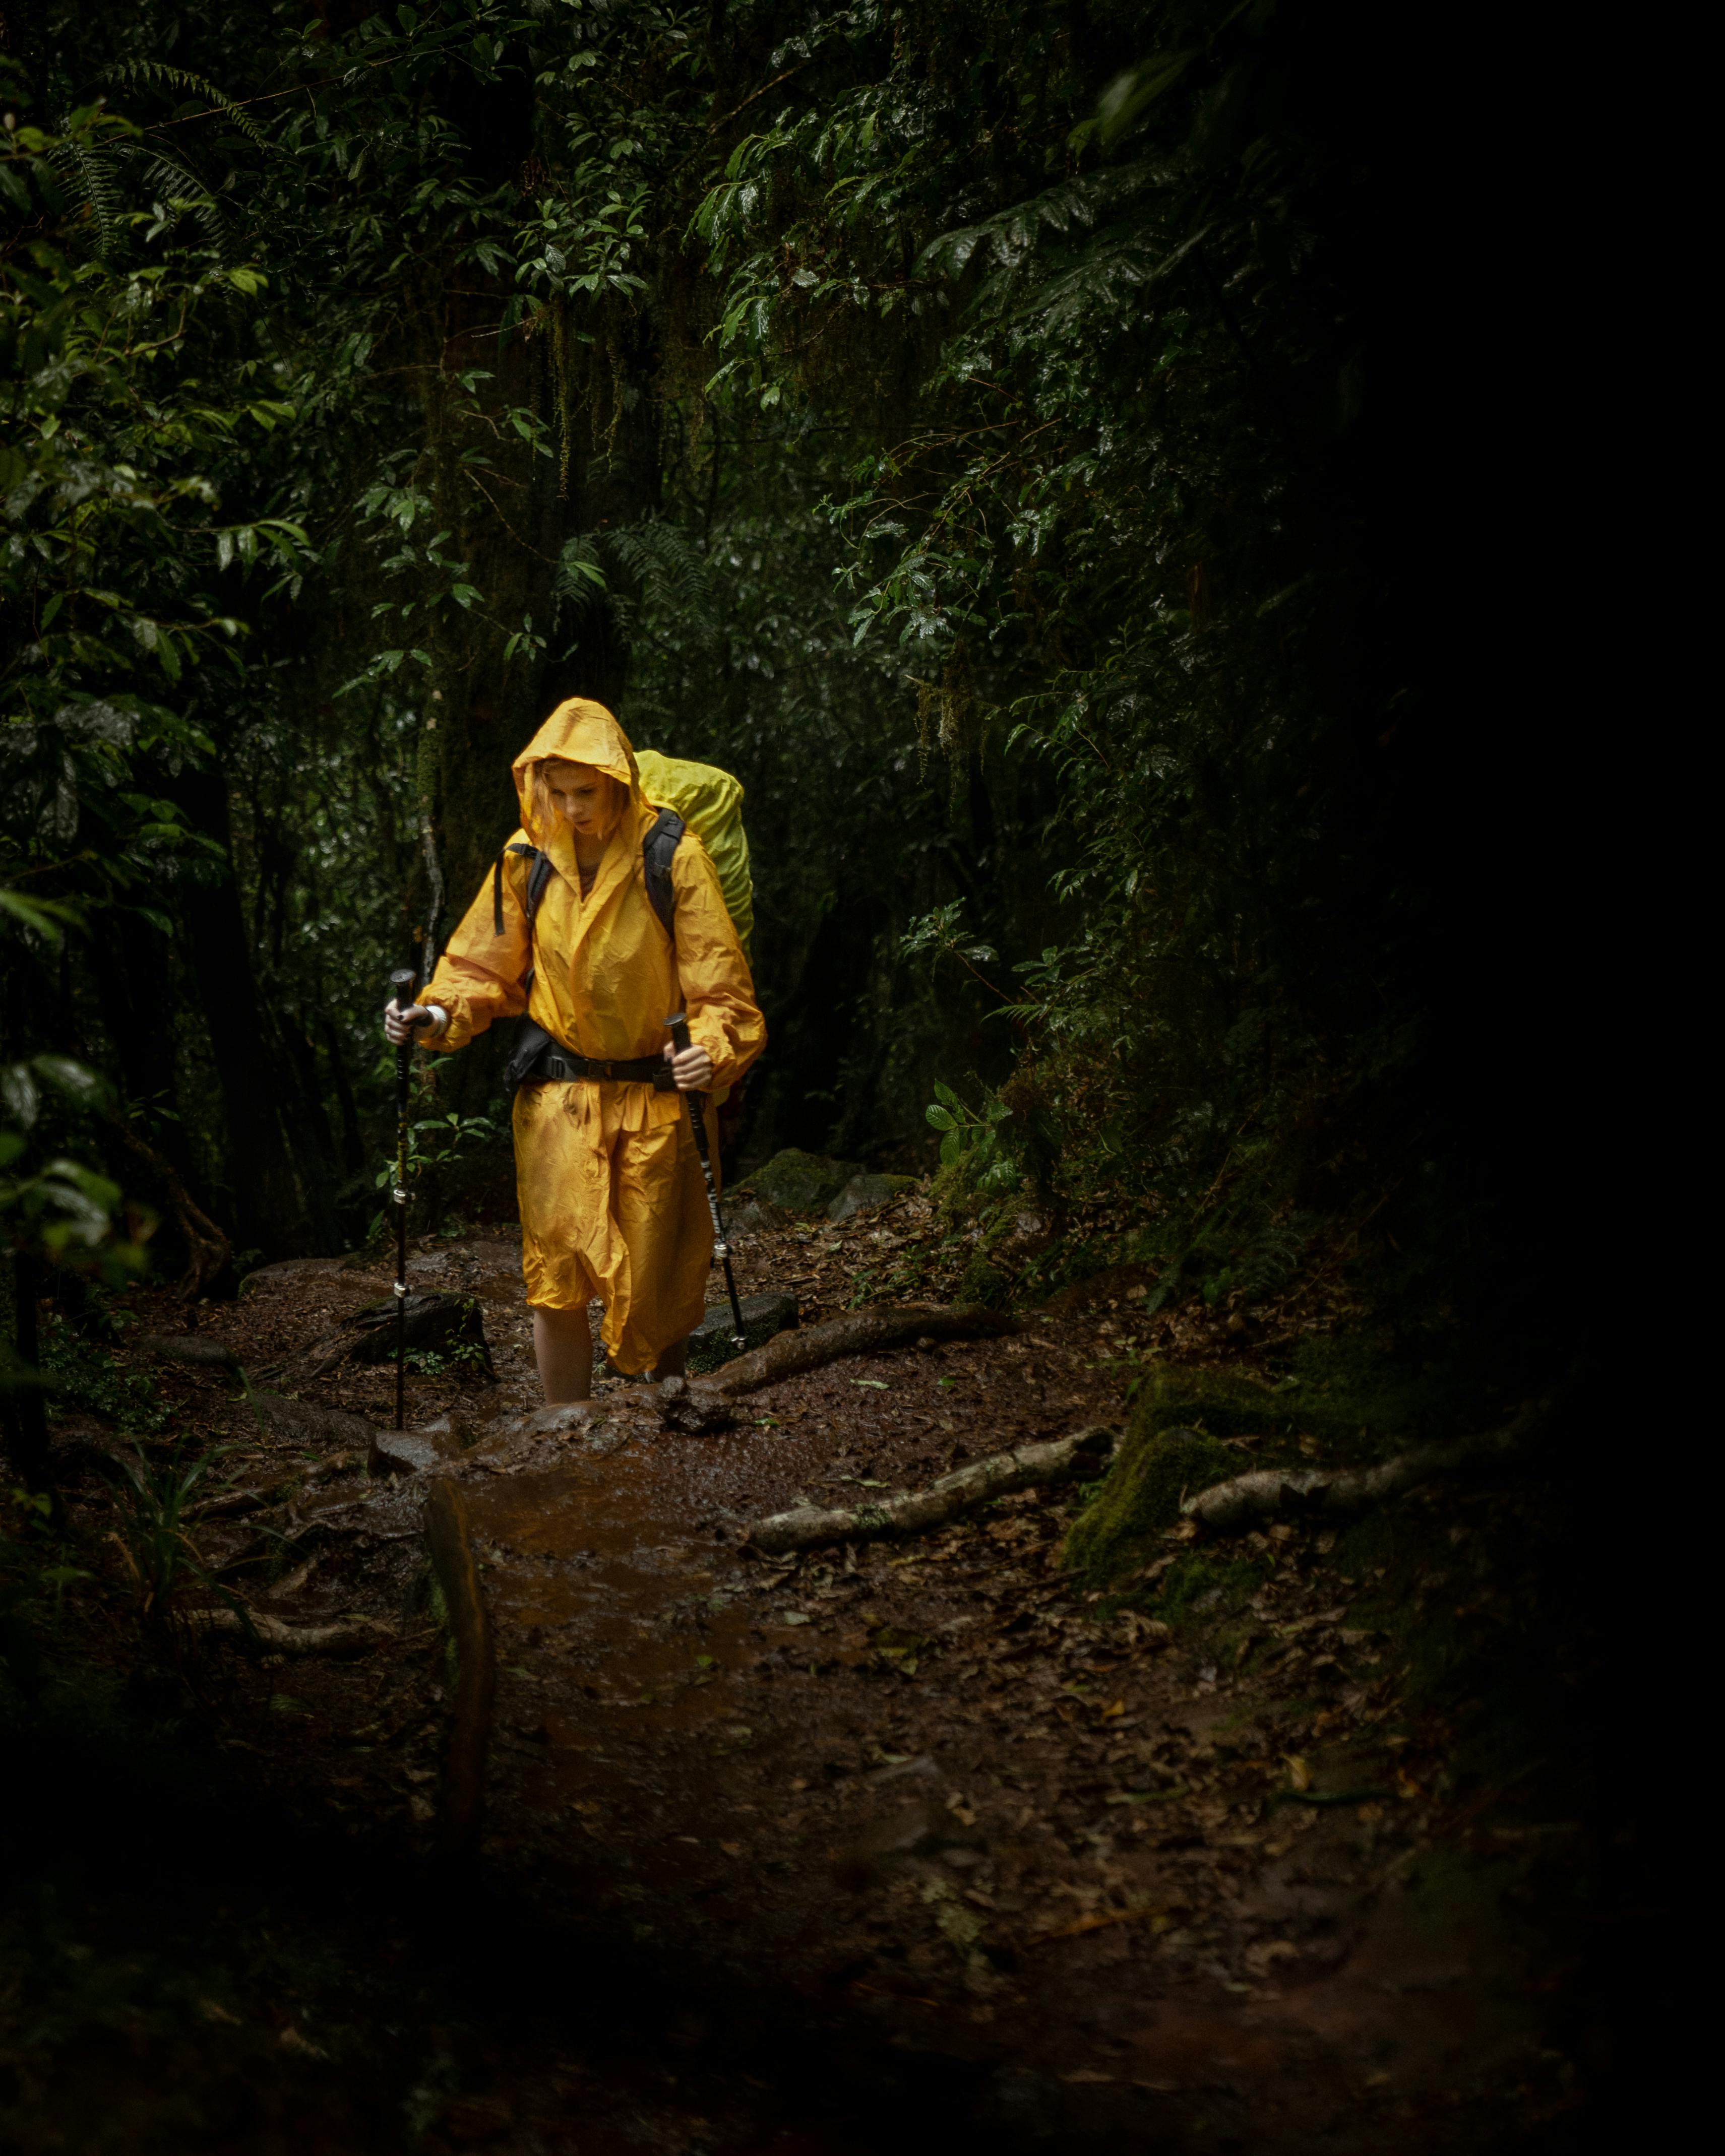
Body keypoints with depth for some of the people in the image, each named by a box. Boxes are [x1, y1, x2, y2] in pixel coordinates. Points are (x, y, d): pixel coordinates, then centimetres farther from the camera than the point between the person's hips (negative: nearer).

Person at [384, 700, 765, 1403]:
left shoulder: (674, 858, -11)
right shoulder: (527, 859, 0)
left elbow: (722, 986, -12)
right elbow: (486, 968, 8)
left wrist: (713, 1050, -32)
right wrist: (439, 1015, -12)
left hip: (658, 1095, -2)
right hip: (558, 1096, 2)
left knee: (656, 1283, 7)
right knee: (557, 1276, -8)